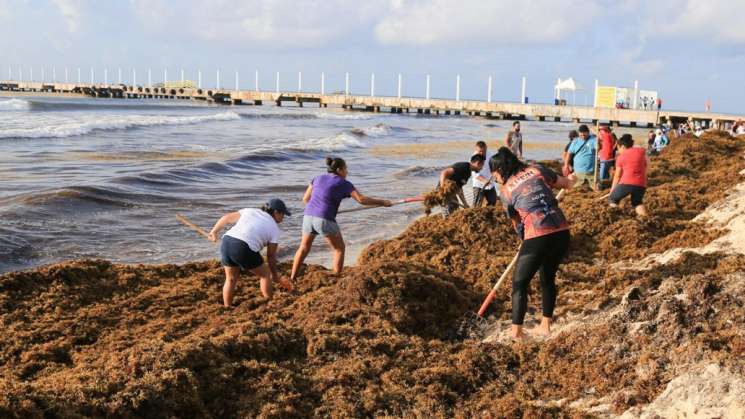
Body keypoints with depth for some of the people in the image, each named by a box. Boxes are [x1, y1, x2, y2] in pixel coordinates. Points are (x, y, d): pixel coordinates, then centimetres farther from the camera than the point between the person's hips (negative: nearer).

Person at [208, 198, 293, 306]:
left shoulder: (250, 211, 24)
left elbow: (226, 218, 22)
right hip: (244, 249, -5)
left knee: (231, 279, 24)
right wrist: (275, 276, 26)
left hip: (226, 242, 5)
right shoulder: (274, 229, 12)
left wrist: (214, 231, 32)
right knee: (265, 274, 18)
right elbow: (271, 256, 15)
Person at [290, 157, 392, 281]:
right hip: (325, 221, -5)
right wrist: (382, 202, 4)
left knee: (304, 248, 24)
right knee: (339, 249, 14)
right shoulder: (344, 183, 3)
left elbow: (305, 199, 19)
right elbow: (362, 200, -4)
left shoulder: (318, 178, 18)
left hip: (308, 217, 5)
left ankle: (292, 278, 26)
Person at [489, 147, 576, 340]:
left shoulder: (505, 190, 5)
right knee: (548, 278, 24)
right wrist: (570, 179, 48)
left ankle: (516, 331, 7)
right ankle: (545, 325, 31)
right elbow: (566, 183, 24)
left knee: (519, 283, 9)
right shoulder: (537, 169, 11)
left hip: (537, 237, -5)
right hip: (562, 233, 5)